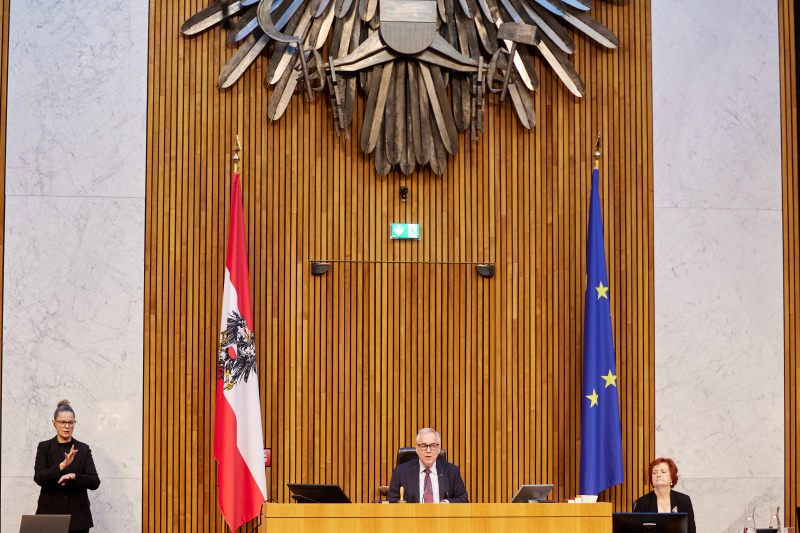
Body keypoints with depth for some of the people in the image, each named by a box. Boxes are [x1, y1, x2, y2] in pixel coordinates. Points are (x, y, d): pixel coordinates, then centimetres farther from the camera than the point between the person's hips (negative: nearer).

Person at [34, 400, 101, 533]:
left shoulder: (83, 449, 7)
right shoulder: (44, 447, 4)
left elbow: (95, 482, 0)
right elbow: (38, 478, -10)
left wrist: (73, 476, -18)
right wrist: (63, 465, -24)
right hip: (50, 514, -1)